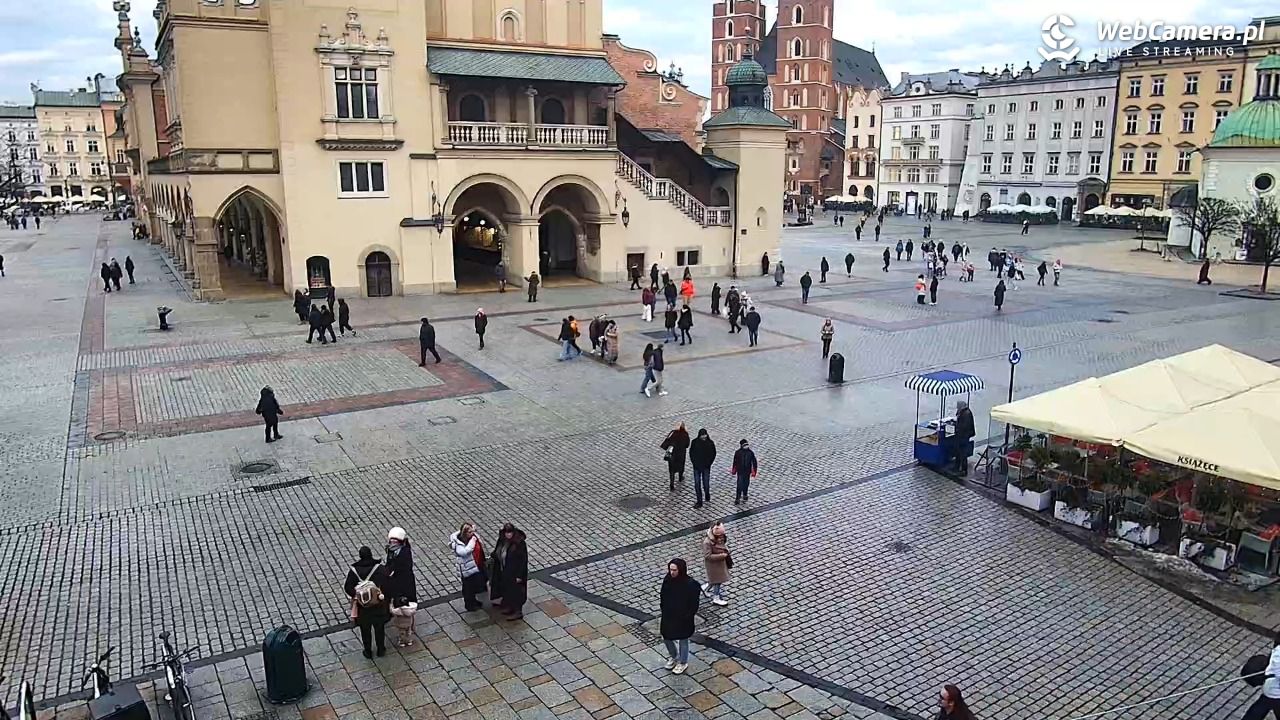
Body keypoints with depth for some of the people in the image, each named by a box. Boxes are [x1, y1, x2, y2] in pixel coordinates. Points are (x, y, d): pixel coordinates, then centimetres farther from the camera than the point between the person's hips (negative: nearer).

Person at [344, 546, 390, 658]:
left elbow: (347, 588, -12)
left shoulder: (353, 570, -16)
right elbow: (387, 585, -16)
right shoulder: (380, 568, -18)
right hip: (379, 607, 0)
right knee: (379, 628, 22)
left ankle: (368, 652, 35)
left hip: (362, 607, 0)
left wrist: (356, 595, 4)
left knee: (365, 630, 21)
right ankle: (381, 650, 36)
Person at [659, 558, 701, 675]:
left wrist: (687, 616, -15)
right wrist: (663, 610, 2)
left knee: (682, 641, 16)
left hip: (683, 619, -5)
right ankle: (673, 656, 49)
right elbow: (663, 597, 4)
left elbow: (694, 604, -17)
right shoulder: (667, 580, -11)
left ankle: (683, 663, 39)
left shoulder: (690, 584, -25)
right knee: (666, 638, 20)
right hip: (668, 616, 5)